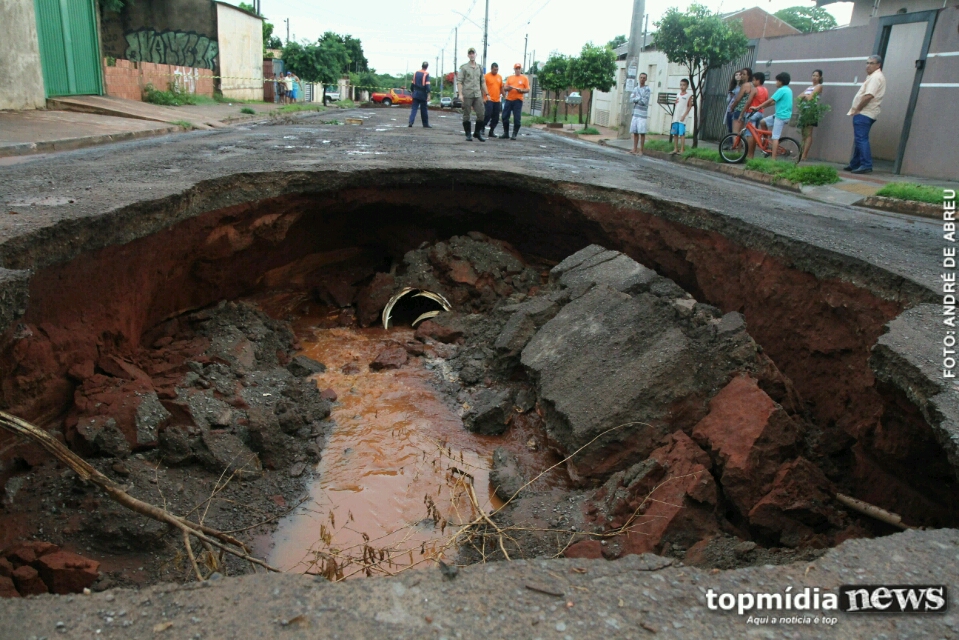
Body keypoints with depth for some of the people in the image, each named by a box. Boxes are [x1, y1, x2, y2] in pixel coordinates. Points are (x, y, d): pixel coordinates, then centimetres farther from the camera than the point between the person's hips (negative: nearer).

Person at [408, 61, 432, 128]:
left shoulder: (416, 73, 8)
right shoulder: (426, 74, -8)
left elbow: (413, 84, 11)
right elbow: (427, 85, -16)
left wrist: (413, 92, 22)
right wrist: (428, 95, -16)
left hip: (416, 94, 4)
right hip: (423, 94, -4)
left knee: (414, 108, 2)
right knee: (424, 110, 6)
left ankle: (411, 122, -15)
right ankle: (425, 124, 14)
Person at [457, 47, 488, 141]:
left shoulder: (480, 68, 14)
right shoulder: (464, 67, 1)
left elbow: (483, 82, 18)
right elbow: (460, 81, -3)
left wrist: (486, 94, 13)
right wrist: (460, 94, -12)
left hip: (478, 95, 4)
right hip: (467, 95, -4)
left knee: (480, 114, -2)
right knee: (466, 115, 2)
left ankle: (477, 132, 11)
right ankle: (468, 134, 10)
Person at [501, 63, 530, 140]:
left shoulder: (524, 78, 5)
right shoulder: (510, 78, 13)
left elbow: (527, 90, 2)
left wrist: (521, 90, -16)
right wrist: (508, 88, -11)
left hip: (518, 100, -3)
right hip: (509, 99, 3)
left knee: (517, 118, -6)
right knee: (505, 116, 1)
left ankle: (514, 135, 1)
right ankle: (506, 133, 13)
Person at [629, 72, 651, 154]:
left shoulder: (647, 89, -3)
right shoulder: (636, 88, 14)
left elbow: (644, 101, -12)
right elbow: (631, 99, 3)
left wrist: (636, 99, -2)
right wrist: (639, 98, -10)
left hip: (642, 114, -5)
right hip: (635, 113, 5)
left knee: (642, 132, -4)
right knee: (635, 132, 7)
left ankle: (641, 150, 0)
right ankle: (635, 149, 12)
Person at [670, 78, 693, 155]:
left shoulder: (689, 95, -2)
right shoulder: (678, 94, 13)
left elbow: (689, 106, -5)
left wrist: (684, 115, -14)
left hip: (682, 117, -6)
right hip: (675, 117, 6)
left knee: (682, 134, -9)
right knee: (675, 134, 7)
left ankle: (682, 150, -7)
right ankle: (675, 149, 13)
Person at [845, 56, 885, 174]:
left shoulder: (875, 77, -12)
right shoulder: (873, 77, 21)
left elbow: (868, 96, -23)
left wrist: (857, 109, -14)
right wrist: (856, 110, 12)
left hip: (864, 114, -11)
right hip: (864, 113, 11)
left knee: (861, 139, -13)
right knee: (859, 139, 14)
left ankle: (866, 165, -15)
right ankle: (855, 164, 21)